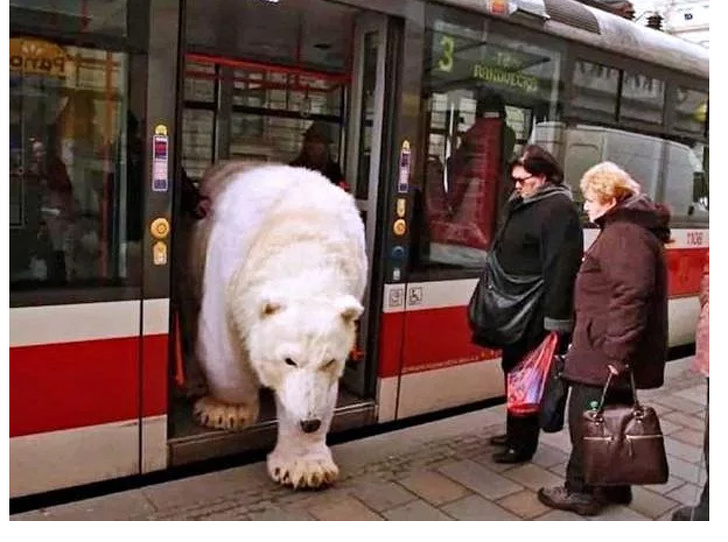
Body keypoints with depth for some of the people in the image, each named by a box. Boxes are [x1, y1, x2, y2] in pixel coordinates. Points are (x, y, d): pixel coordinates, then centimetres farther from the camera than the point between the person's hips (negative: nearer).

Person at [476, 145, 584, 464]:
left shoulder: (558, 209, -17)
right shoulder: (521, 204, 14)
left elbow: (561, 267, -24)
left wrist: (555, 318, -27)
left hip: (536, 312, -10)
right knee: (513, 369, 18)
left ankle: (522, 444, 13)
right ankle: (514, 432, 33)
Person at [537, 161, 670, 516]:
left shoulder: (625, 235, -18)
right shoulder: (632, 228, 17)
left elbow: (630, 298, -28)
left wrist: (616, 352, -26)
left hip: (604, 355, -11)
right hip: (615, 353, 11)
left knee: (586, 421, 1)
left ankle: (581, 492, 14)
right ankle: (615, 487, 32)